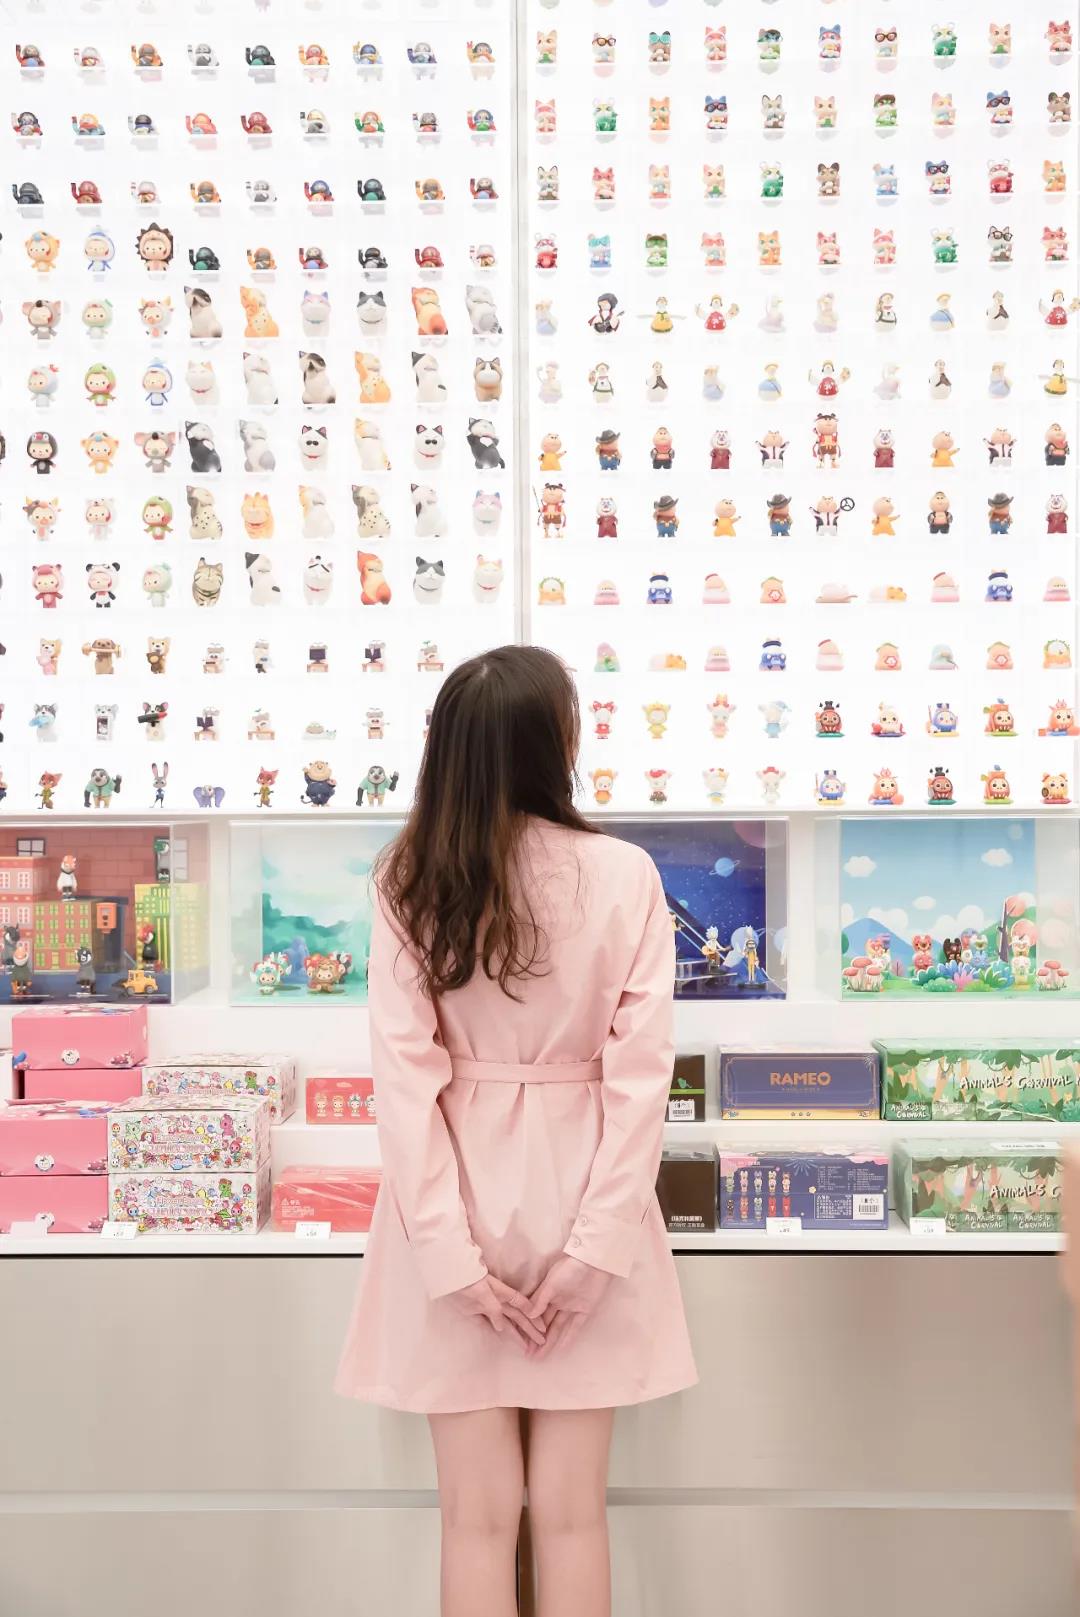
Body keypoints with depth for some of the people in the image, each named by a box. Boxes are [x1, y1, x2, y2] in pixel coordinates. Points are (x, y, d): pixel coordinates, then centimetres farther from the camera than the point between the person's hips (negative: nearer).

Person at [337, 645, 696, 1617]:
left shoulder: (407, 883, -7)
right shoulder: (624, 875, -10)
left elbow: (406, 1078, -12)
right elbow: (640, 1072, -13)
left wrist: (454, 1253, -9)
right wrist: (596, 1243, -9)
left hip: (459, 1214, 1)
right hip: (581, 1206, 0)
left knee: (479, 1515, 12)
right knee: (571, 1511, 13)